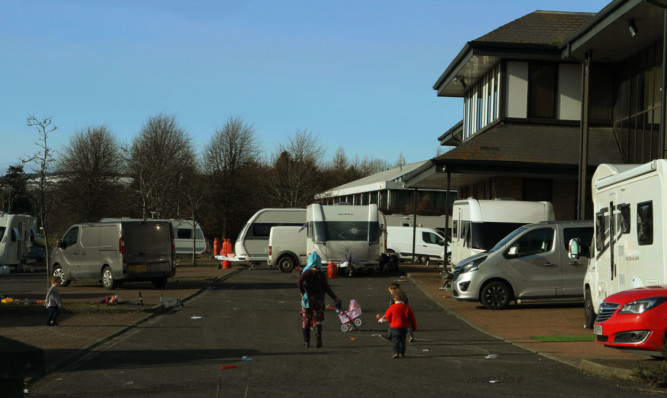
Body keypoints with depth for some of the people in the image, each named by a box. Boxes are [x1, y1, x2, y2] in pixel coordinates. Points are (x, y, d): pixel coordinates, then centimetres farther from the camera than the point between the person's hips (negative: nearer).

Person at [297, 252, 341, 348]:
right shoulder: (322, 274, -3)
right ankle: (318, 335, -20)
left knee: (306, 320, 10)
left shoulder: (307, 272, -6)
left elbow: (299, 281, -23)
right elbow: (327, 288, -3)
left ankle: (306, 341, 13)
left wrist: (302, 293, -15)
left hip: (307, 299, -1)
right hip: (318, 300, 1)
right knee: (317, 320, 7)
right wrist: (336, 298, 4)